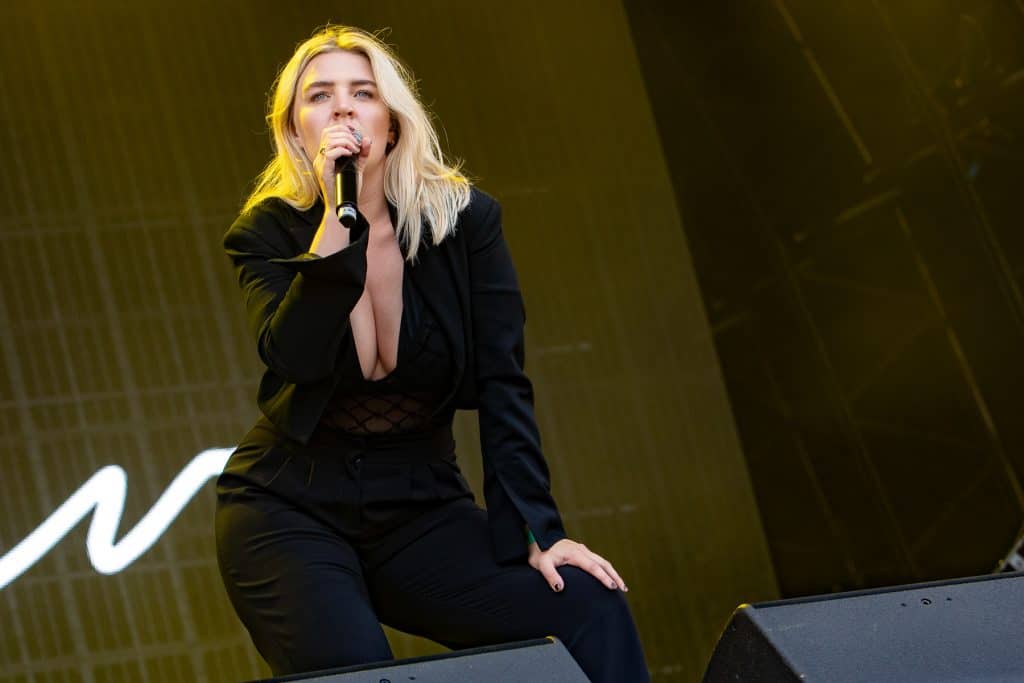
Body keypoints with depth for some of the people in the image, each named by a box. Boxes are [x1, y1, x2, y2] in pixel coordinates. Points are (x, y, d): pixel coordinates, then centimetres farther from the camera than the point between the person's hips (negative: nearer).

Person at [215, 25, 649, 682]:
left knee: (591, 611, -21)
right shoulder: (268, 232, -5)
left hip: (420, 507, 2)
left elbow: (503, 386, -6)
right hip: (290, 509, -2)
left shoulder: (465, 220, -3)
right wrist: (337, 219, -27)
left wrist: (537, 529, -16)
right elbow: (297, 359, -23)